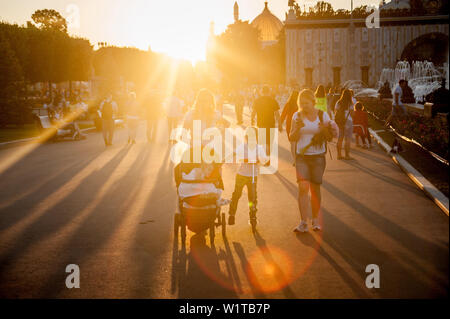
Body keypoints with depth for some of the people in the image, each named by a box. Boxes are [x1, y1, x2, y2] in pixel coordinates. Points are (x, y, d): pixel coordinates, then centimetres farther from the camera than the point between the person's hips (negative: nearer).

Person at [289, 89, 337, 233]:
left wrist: (326, 130, -18)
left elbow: (330, 138, 3)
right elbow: (292, 138, 2)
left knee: (315, 189, 4)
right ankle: (303, 223, -12)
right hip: (301, 157, 0)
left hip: (318, 157, 0)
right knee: (303, 187, -13)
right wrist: (298, 128, -17)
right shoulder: (297, 116, 2)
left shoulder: (323, 115, 0)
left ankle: (315, 219, 23)